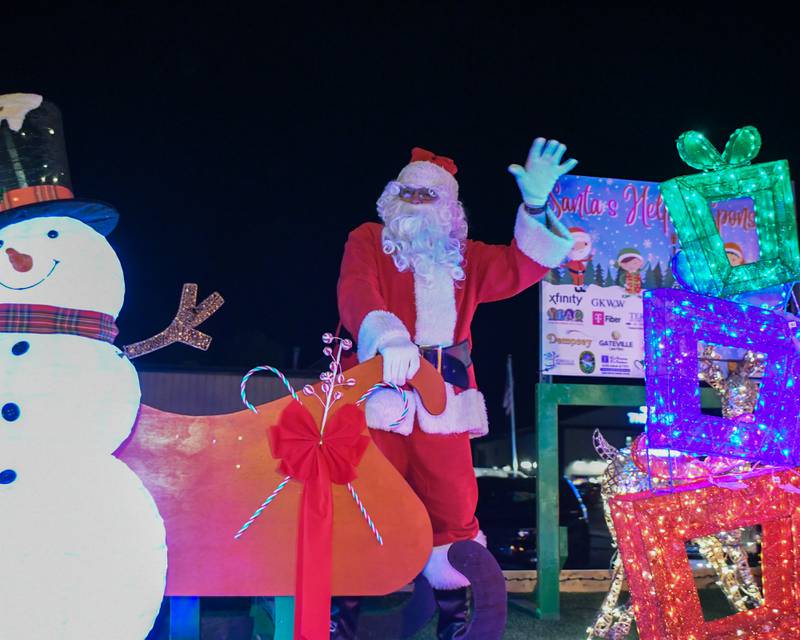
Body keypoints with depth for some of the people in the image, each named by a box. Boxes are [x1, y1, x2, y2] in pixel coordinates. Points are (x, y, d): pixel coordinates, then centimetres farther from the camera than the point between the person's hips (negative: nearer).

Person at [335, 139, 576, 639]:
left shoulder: (465, 258, 20)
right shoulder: (368, 241, 8)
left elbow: (520, 268, 7)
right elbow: (357, 294, -11)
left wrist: (536, 206, -7)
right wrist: (390, 338, -31)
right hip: (381, 391, -3)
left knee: (454, 504, 4)